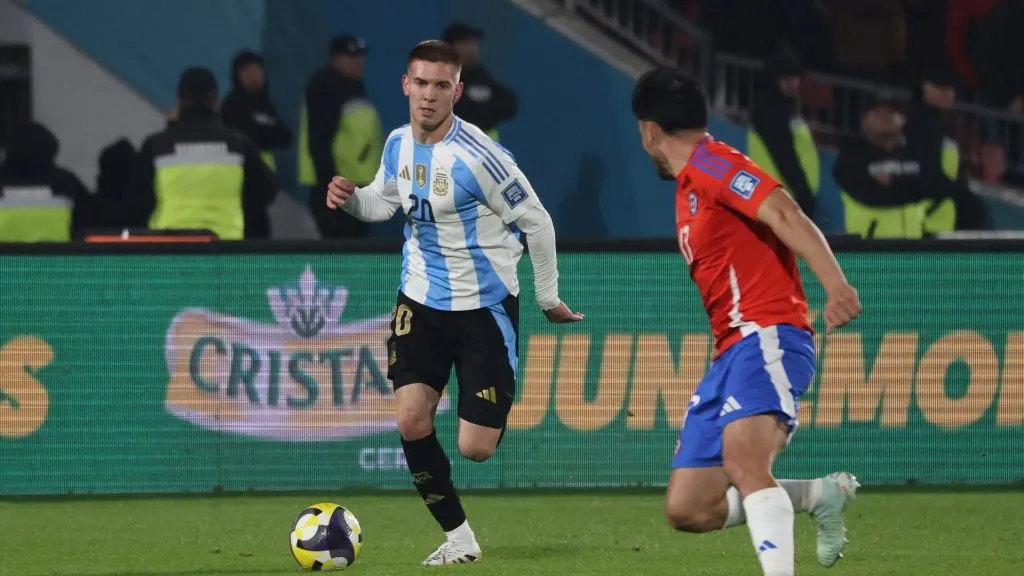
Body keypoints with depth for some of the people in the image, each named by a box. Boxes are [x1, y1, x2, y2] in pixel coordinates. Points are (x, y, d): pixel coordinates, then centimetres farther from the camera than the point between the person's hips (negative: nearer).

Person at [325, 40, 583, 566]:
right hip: (422, 299, 5)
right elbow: (383, 202, 18)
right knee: (412, 422, -10)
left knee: (475, 448, -7)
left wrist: (548, 298, -4)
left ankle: (501, 406, 31)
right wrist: (351, 197, -5)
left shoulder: (477, 156, -22)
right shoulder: (398, 144, -1)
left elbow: (536, 222, -12)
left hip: (484, 306, -5)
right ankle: (459, 537, 6)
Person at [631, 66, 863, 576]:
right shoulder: (689, 187, 23)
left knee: (744, 463, -33)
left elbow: (786, 216, -20)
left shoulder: (710, 163, -6)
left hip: (767, 338, -10)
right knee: (687, 510, 2)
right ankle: (819, 494, 13)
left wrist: (836, 286, -34)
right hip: (730, 354, 10)